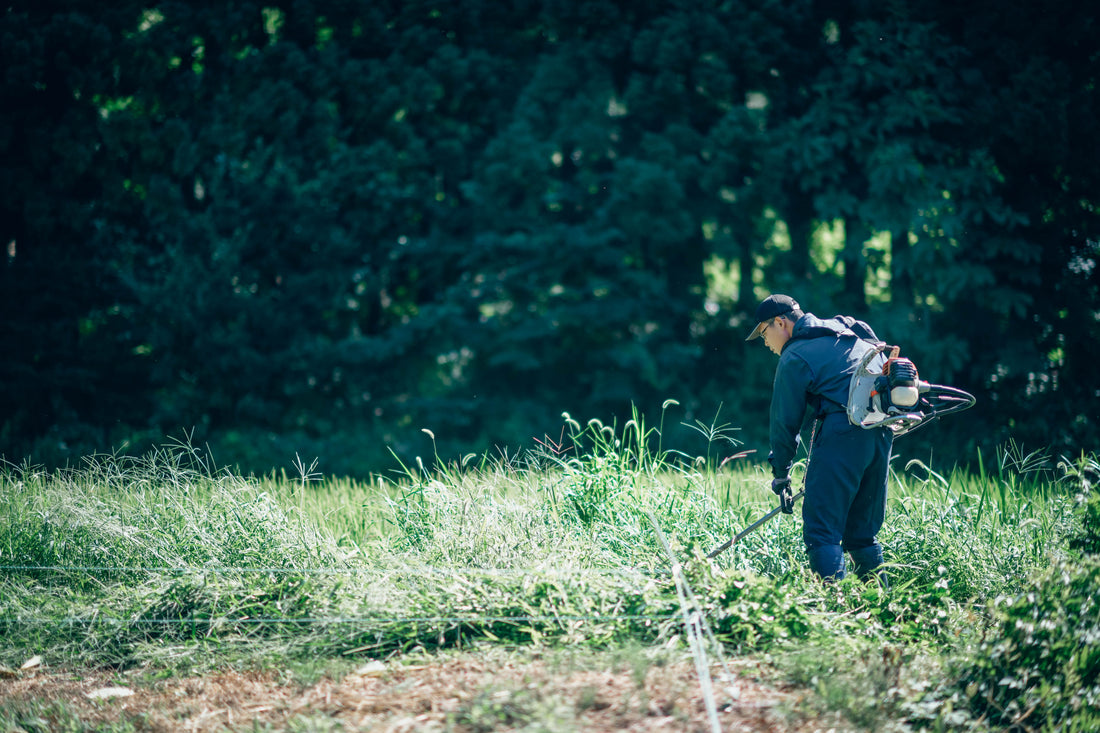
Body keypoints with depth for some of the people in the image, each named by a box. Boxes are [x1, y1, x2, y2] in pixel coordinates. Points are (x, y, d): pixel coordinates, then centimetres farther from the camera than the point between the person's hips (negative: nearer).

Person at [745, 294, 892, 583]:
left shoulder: (795, 357, 0)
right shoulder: (847, 330, 22)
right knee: (863, 529, 17)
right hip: (882, 433, 8)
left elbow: (785, 420, 2)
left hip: (843, 432, -8)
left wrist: (781, 473, 12)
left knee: (821, 528, -7)